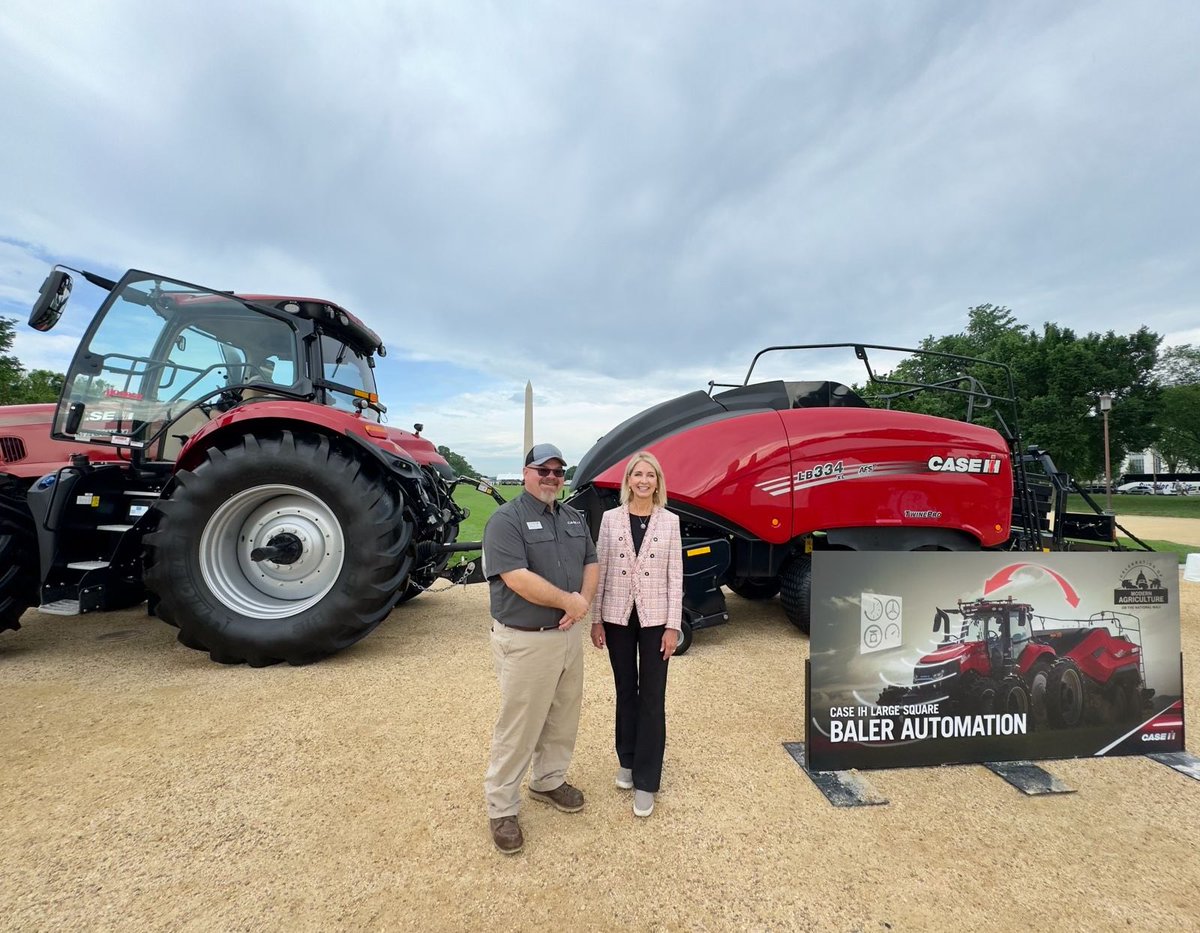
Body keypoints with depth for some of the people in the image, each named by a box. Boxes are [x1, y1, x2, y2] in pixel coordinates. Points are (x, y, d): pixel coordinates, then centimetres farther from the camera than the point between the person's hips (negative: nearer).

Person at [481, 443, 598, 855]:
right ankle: (501, 808, 26)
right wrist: (569, 601, -16)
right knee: (517, 728, 7)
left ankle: (549, 780, 43)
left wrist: (583, 602, -9)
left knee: (564, 720, 20)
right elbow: (518, 579, -24)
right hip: (525, 641, -7)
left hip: (569, 635, 7)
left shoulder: (574, 517, 9)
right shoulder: (506, 519, -15)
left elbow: (590, 563, 11)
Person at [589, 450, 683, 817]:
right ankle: (627, 760, 36)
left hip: (655, 618, -1)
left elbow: (675, 576, -2)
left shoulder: (670, 521, -2)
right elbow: (600, 571, 1)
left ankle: (646, 781, 18)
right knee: (625, 692, 16)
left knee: (652, 698, 5)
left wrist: (673, 626, -5)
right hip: (618, 617, 1)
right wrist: (596, 619, 0)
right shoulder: (610, 518, -1)